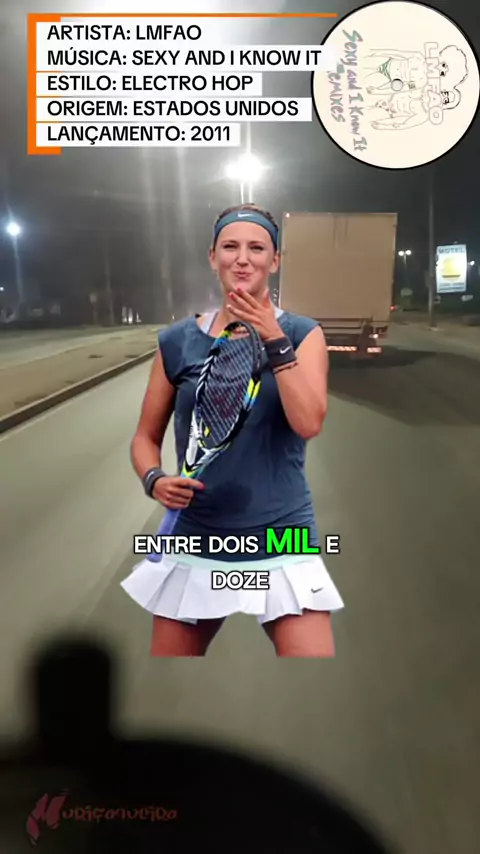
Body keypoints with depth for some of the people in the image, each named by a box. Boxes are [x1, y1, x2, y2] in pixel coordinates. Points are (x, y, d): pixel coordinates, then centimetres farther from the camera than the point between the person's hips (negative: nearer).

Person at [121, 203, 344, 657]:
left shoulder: (302, 334, 0)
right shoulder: (177, 341, 3)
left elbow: (308, 423, -14)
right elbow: (146, 438, 8)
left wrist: (275, 340, -18)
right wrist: (155, 480, -11)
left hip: (282, 540, -1)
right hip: (196, 543, 2)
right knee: (170, 653, 13)